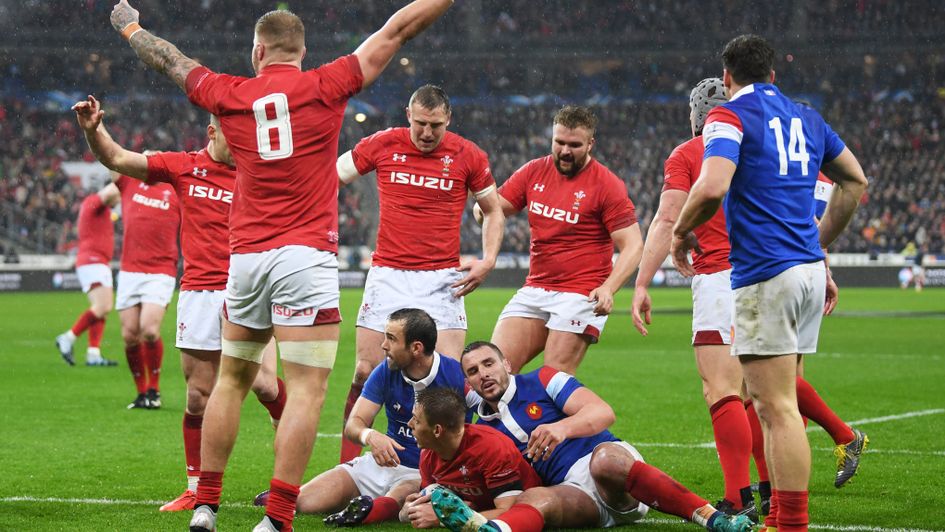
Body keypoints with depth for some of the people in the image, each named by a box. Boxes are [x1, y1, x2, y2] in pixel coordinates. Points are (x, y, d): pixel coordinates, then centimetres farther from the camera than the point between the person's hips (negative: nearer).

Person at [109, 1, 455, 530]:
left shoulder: (230, 94, 7)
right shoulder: (325, 86, -3)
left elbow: (172, 61, 24)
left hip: (245, 258, 4)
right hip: (307, 256, -4)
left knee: (232, 381, 17)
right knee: (308, 388, -6)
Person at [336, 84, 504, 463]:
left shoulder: (468, 156, -1)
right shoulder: (382, 145, -1)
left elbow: (493, 210, 12)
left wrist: (488, 261, -2)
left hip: (442, 279, 0)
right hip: (388, 274, 1)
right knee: (365, 372, -3)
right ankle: (346, 469, 6)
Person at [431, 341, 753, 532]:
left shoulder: (542, 381, 10)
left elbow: (604, 413, -3)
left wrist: (563, 427, -24)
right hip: (572, 491, 2)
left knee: (606, 460, -40)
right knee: (535, 499, -34)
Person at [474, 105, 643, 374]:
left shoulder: (607, 185, -7)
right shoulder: (534, 172, 8)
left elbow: (633, 245, -8)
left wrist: (608, 288, -24)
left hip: (580, 297, -6)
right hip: (534, 289, 6)